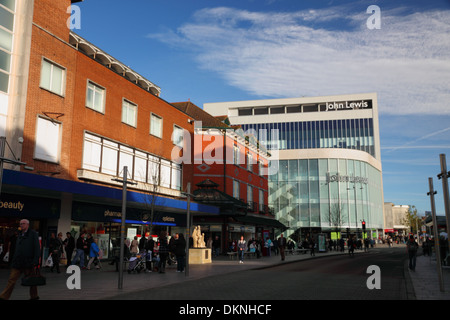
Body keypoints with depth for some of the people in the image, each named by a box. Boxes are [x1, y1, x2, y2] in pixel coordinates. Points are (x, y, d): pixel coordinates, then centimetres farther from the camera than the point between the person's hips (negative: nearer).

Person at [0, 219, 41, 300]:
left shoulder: (33, 234, -5)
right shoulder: (20, 234, 15)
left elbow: (37, 248, -10)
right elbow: (17, 249, 19)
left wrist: (36, 260, -17)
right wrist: (14, 259, 13)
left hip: (28, 263, -5)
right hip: (18, 262, 5)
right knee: (11, 280, 2)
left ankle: (34, 296, 20)